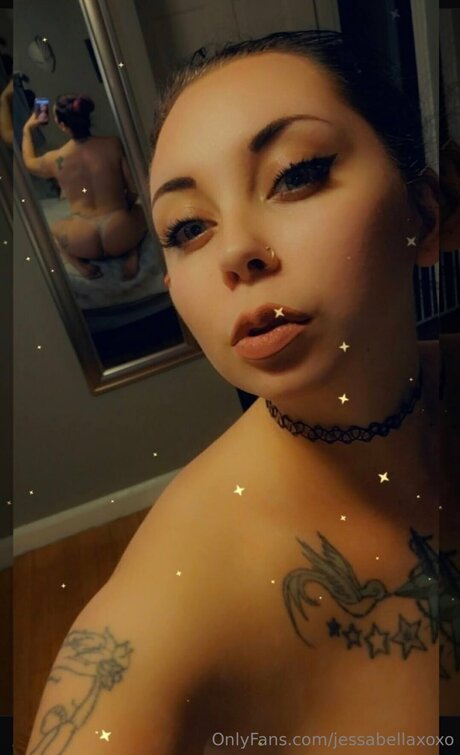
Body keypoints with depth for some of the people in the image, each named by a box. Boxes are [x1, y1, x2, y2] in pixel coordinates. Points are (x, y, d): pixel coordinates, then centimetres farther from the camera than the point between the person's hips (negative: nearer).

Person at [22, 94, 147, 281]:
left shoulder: (55, 159, 0)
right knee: (141, 210, 33)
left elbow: (29, 162, 24)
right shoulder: (113, 144, -4)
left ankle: (81, 264, 7)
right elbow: (134, 190, 3)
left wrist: (27, 129, 39)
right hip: (120, 236, -1)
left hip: (83, 243, 1)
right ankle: (131, 255, 5)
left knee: (54, 228, 35)